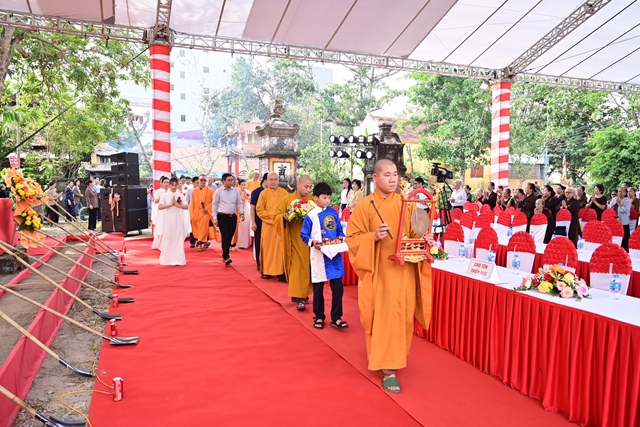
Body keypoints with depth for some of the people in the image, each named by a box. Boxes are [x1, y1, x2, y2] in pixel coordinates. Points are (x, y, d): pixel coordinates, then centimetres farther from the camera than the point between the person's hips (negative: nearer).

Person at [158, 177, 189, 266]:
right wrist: (170, 204, -15)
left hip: (178, 218, 1)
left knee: (178, 239, 2)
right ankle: (167, 259, 13)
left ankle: (178, 259, 8)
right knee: (168, 238, 3)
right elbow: (159, 207, -9)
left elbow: (186, 207, -2)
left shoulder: (180, 195, 4)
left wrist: (176, 204, -13)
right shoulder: (164, 195, 0)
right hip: (168, 218, -1)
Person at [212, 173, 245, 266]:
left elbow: (239, 203, 10)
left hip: (233, 217, 4)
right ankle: (226, 257, -11)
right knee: (225, 236, -12)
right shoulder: (218, 192, -2)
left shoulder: (236, 191, 6)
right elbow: (215, 205, 1)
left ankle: (225, 255, 23)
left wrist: (242, 213, -5)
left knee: (230, 237, 8)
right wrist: (215, 217, -3)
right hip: (222, 217, -3)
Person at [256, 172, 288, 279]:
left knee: (281, 247, -1)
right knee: (268, 248, 3)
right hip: (268, 225, -1)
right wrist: (271, 215, -10)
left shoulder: (284, 192, 6)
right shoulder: (263, 193, 3)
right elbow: (259, 210, 0)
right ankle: (266, 271, 11)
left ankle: (281, 271, 1)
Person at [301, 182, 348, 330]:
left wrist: (341, 238, -9)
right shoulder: (311, 215, -7)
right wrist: (312, 242, -20)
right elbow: (304, 235, -3)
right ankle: (319, 317, 25)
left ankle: (336, 318, 13)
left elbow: (340, 230, 10)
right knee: (318, 288, 9)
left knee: (338, 287, 1)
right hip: (318, 256, -2)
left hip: (334, 254, 3)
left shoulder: (333, 213, 3)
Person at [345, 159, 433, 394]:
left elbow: (416, 233, 10)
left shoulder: (407, 204, 5)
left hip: (404, 269, 4)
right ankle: (387, 367, 7)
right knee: (384, 316, -3)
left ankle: (392, 357, 35)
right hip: (379, 270, -4)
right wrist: (374, 237, -22)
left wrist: (424, 240, -11)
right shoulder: (365, 206, -5)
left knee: (401, 315, 11)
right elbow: (353, 237, -6)